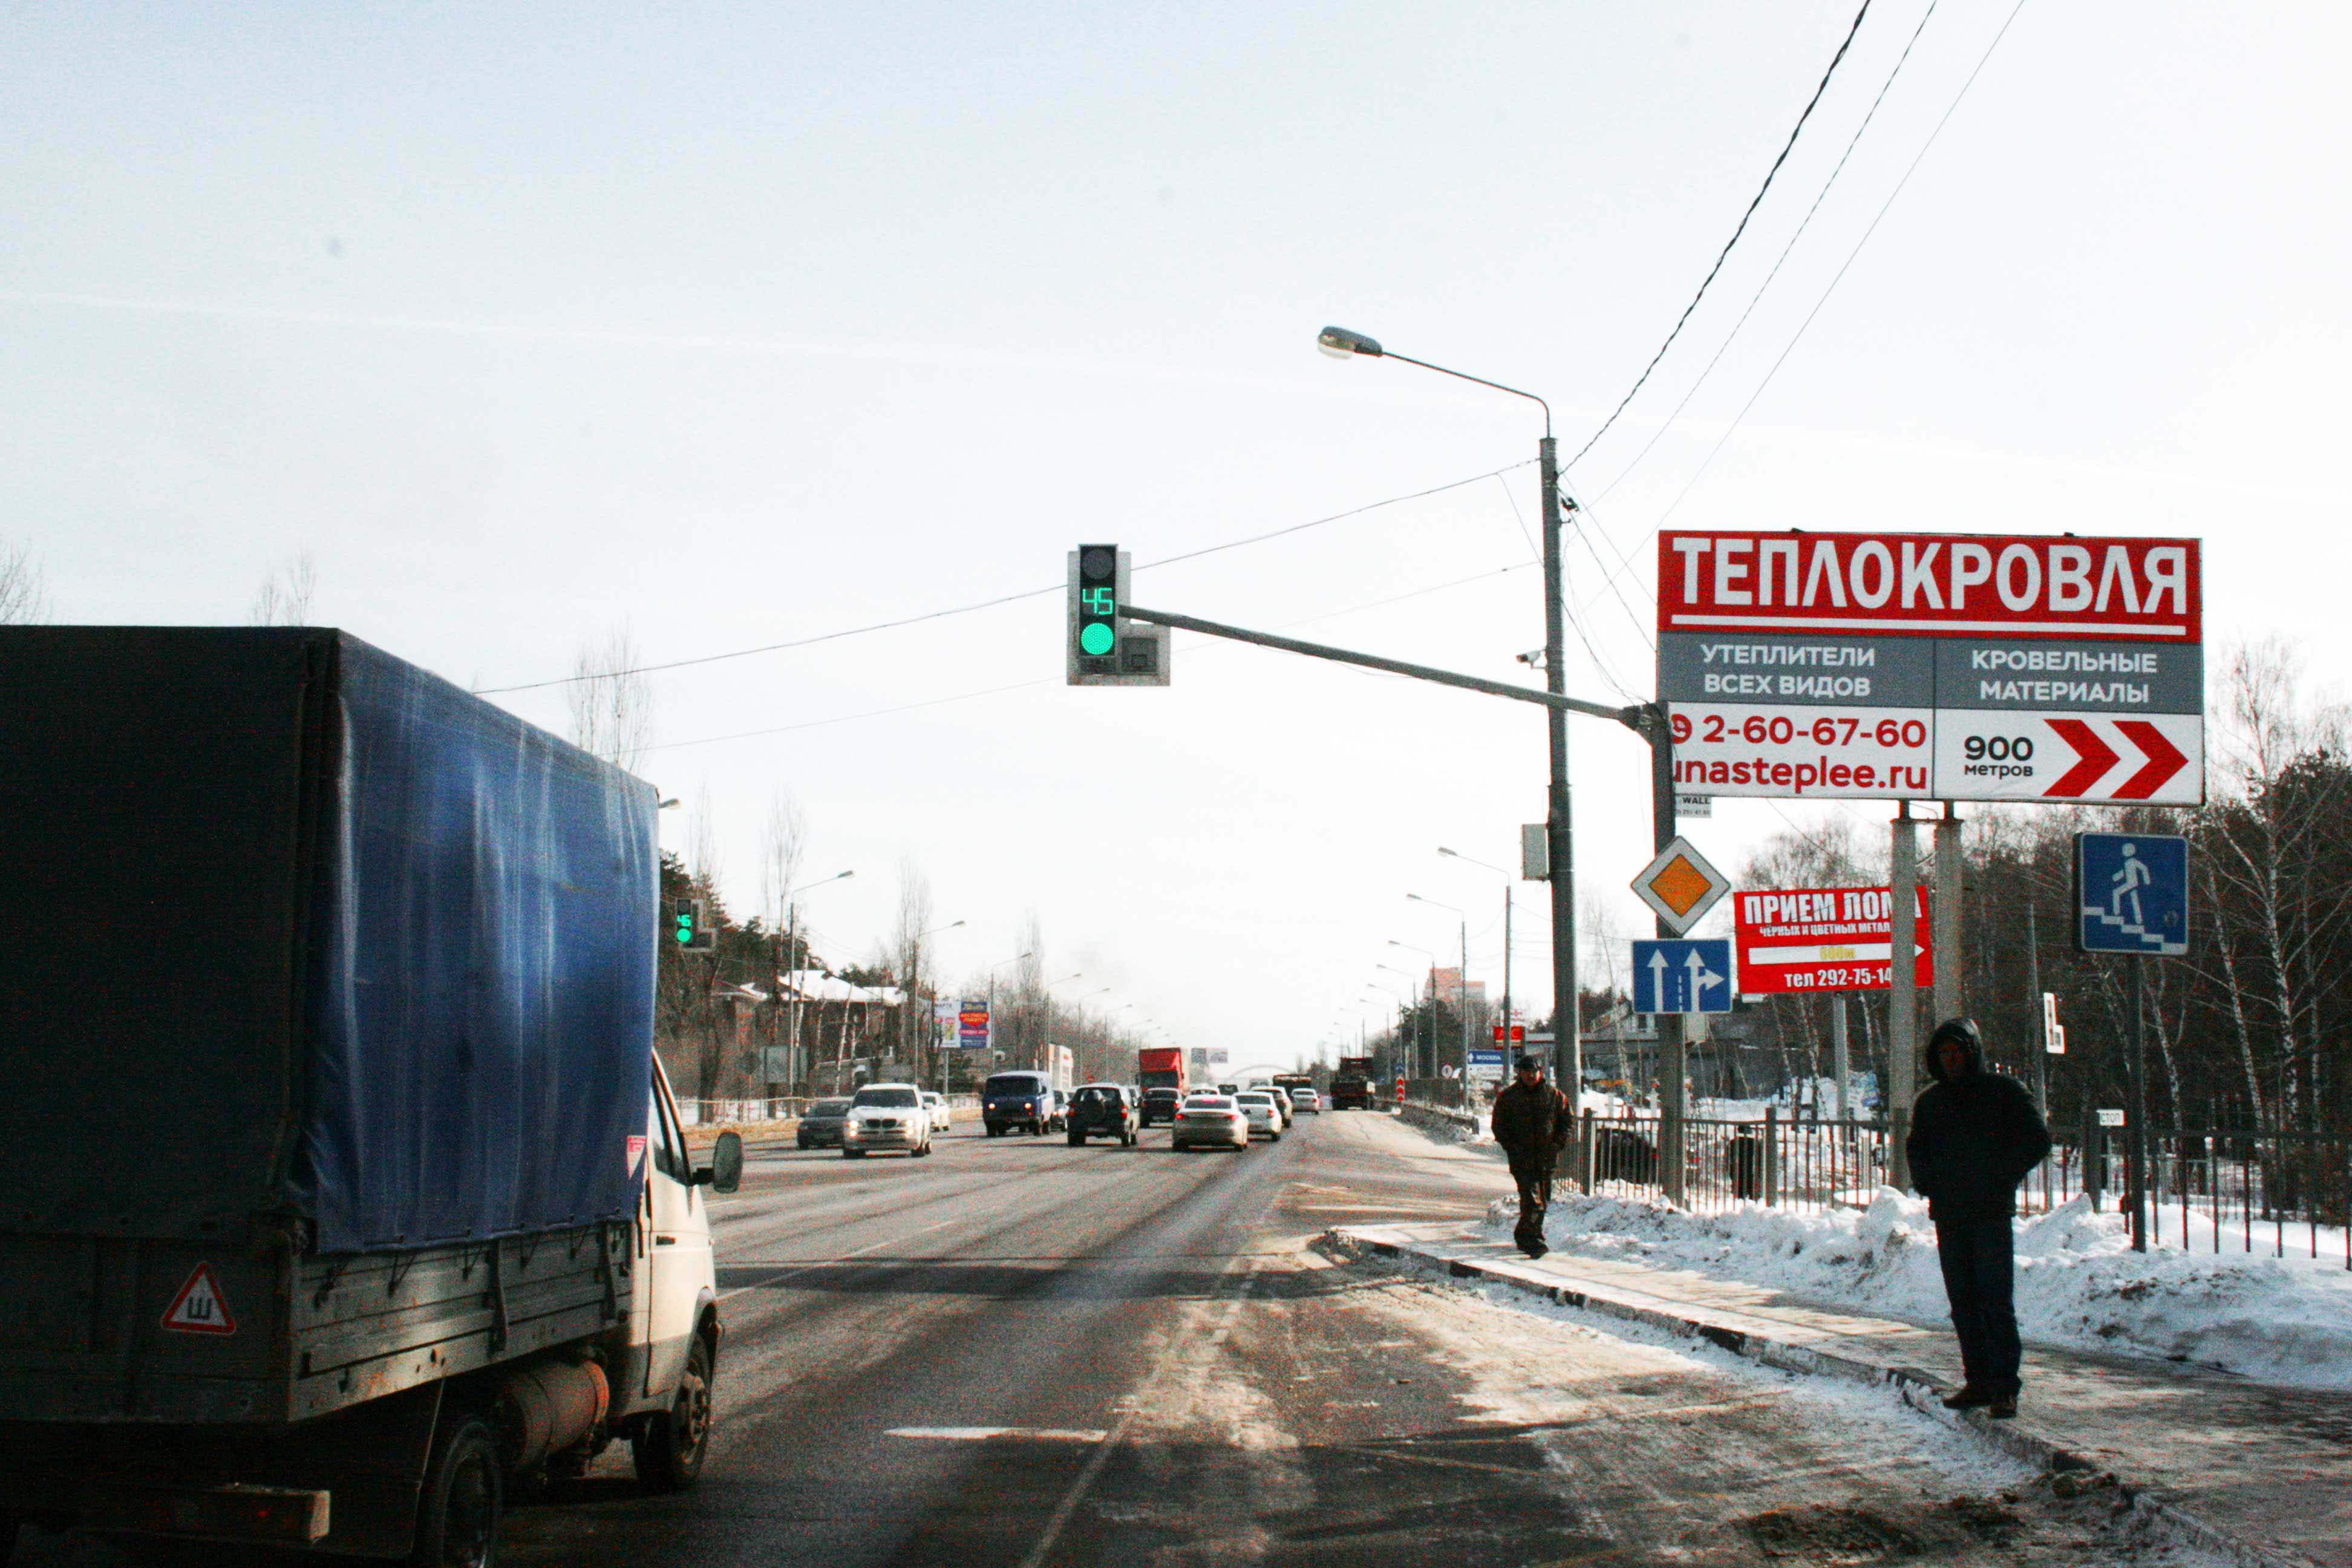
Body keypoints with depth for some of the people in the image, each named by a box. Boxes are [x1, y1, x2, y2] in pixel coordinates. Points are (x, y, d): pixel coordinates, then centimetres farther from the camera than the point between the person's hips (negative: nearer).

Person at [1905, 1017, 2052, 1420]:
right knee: (1963, 1302, 7)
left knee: (1996, 1300, -9)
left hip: (1991, 1215, -5)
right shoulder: (1930, 1102, 15)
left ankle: (2004, 1387, -8)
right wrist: (1925, 1182, 9)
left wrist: (2002, 1177, -11)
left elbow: (2037, 1140, -2)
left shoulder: (2004, 1092, 1)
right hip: (1948, 1216, 5)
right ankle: (1978, 1381, 13)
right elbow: (1916, 1147, 28)